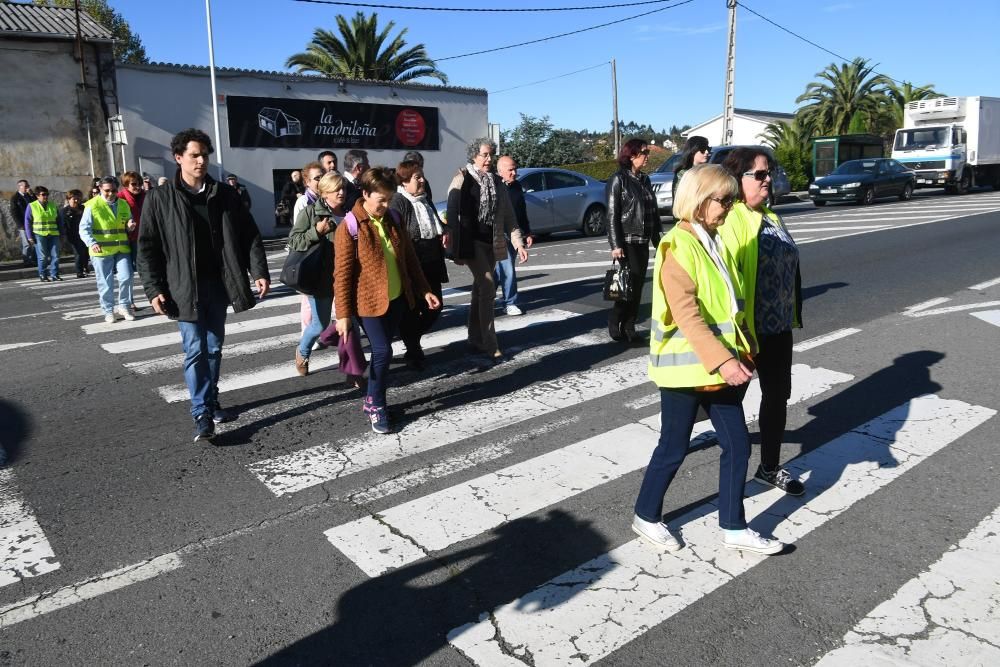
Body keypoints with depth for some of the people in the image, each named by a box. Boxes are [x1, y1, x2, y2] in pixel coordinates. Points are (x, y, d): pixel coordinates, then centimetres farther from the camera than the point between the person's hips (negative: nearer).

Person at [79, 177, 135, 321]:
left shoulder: (124, 204, 10)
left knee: (126, 278, -5)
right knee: (105, 283, 5)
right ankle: (109, 311, 18)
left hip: (122, 249, 3)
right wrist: (92, 243, -26)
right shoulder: (92, 206, -5)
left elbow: (129, 224, 23)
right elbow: (84, 229, -9)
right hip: (102, 250, -3)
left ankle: (124, 306, 14)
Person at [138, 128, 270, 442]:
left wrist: (259, 271, -5)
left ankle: (211, 401, 28)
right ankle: (202, 414, 1)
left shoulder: (225, 194, 5)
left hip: (218, 285, 3)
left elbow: (249, 235, 5)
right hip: (185, 288, -3)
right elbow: (147, 247, -2)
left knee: (214, 347, 13)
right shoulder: (160, 199, -3)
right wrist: (154, 289, -10)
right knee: (195, 351, -4)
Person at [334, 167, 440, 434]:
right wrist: (343, 314, -13)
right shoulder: (350, 228, -12)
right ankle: (376, 406, 9)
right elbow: (341, 274, -12)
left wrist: (424, 290, 11)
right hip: (370, 301, -6)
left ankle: (371, 400, 28)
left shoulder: (392, 220, 6)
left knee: (381, 351, 13)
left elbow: (409, 258, 14)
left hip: (396, 299, 6)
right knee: (383, 352, -9)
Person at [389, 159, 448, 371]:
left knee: (434, 307, 11)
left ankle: (413, 339, 34)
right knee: (411, 310, 3)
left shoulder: (426, 201, 14)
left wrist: (444, 233, 8)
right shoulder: (398, 202, -13)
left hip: (431, 265, 8)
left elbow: (437, 225, 28)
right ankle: (413, 352, 19)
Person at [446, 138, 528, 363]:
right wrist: (455, 249, -12)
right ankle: (491, 346, -11)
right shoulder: (462, 179, -6)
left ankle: (475, 339, 25)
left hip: (491, 242, 6)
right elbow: (452, 214, -8)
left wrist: (518, 242, 1)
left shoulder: (497, 182, 11)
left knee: (480, 289, 13)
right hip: (472, 241, -6)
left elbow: (508, 215, 11)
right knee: (487, 287, -14)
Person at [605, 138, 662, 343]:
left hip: (643, 241, 7)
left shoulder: (645, 180, 14)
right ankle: (615, 322, 7)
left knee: (638, 286, 5)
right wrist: (615, 245, -16)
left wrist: (657, 239, 13)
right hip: (627, 241, -6)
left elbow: (652, 211, 16)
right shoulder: (618, 179, -6)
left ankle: (629, 327, 13)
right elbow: (612, 214, -10)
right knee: (630, 283, -10)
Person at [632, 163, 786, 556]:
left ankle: (733, 528, 24)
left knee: (738, 444, 10)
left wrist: (743, 351, 10)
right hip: (686, 366, -8)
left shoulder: (715, 243, 12)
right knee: (674, 448, 5)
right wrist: (721, 360, -28)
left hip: (720, 366, 8)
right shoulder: (678, 246, -16)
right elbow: (687, 314, -23)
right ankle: (646, 517, 26)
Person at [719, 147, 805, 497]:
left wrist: (792, 316, 20)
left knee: (777, 394, 16)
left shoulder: (769, 216, 12)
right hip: (746, 327, -9)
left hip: (778, 326, 9)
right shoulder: (730, 219, -19)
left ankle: (770, 468, 32)